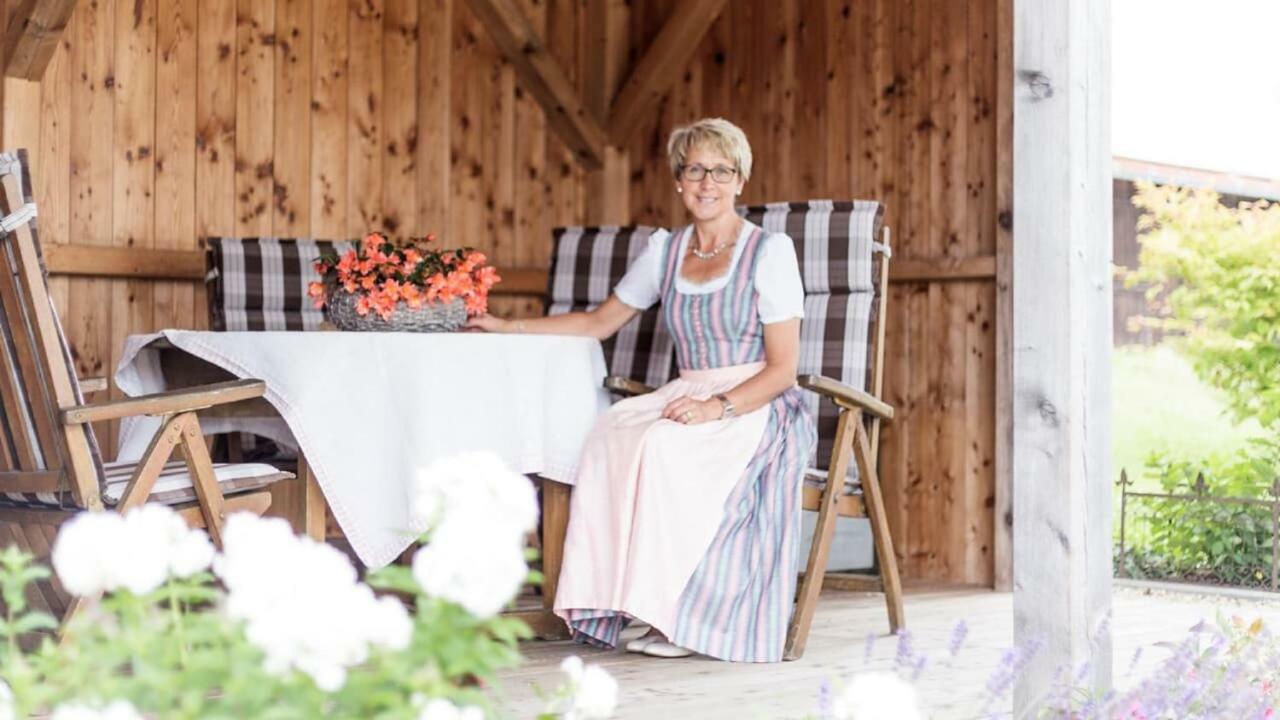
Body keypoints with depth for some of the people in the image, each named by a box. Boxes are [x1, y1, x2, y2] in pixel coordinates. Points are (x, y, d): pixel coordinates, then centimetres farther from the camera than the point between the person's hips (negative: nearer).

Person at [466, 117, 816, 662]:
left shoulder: (770, 251, -3)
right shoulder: (664, 250, 13)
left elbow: (782, 368, -7)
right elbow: (599, 322, 23)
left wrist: (719, 405, -22)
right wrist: (509, 327, 17)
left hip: (758, 408, -5)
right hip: (687, 398, 5)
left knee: (665, 446, -34)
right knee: (613, 434, -27)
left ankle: (682, 618, -26)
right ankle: (627, 602, -27)